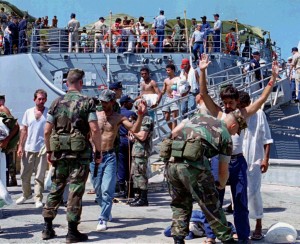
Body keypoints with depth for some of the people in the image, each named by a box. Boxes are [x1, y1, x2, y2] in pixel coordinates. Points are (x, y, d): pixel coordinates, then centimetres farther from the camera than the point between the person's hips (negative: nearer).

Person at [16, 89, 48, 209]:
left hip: (42, 149, -3)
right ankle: (26, 194, 31)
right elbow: (24, 130, 11)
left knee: (39, 176, 0)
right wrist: (20, 146, 5)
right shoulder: (28, 112, 8)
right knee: (24, 174, 11)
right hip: (28, 148, 3)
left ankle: (38, 199, 8)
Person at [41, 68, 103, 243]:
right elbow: (95, 129, -12)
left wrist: (49, 151, 16)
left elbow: (47, 131, 5)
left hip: (59, 152, 4)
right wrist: (99, 151, -3)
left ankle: (48, 228, 17)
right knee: (76, 190, 1)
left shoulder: (57, 102, 6)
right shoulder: (87, 102, -5)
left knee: (56, 188, 13)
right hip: (80, 152, -4)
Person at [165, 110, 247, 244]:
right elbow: (223, 170, 18)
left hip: (172, 163, 5)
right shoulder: (226, 137, 13)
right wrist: (222, 184, 38)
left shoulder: (199, 117, 25)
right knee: (211, 205, 11)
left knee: (180, 205, 21)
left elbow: (174, 132, 16)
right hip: (193, 166, -5)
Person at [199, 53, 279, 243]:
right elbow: (204, 94, -2)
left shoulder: (244, 114, 4)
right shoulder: (218, 114, 4)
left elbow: (263, 98, 1)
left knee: (241, 202, 6)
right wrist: (202, 71, -10)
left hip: (237, 161, 0)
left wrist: (274, 77, -6)